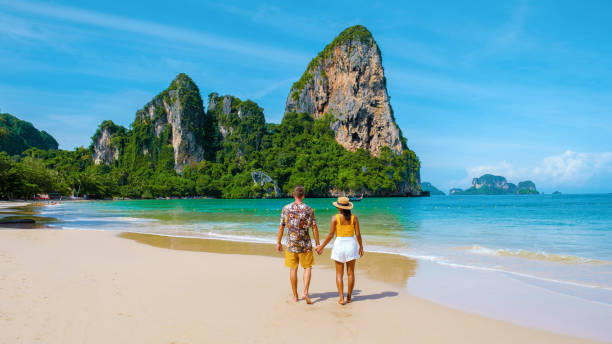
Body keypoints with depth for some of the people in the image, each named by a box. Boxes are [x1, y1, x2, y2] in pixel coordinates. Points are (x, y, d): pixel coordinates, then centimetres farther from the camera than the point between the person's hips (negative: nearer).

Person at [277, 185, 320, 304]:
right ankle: (305, 292, -6)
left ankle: (295, 295, 17)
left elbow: (281, 227, 2)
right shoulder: (308, 209, -6)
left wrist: (278, 242, 12)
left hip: (291, 244, 2)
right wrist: (317, 244, 1)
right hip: (305, 244, -2)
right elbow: (314, 228, -6)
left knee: (293, 269, 10)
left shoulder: (286, 208, -1)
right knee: (307, 267, 10)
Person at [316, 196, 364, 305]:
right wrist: (361, 247, 13)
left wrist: (322, 246, 1)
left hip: (339, 244, -2)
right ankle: (349, 297, 19)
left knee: (339, 274, 6)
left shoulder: (335, 218, -7)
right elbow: (358, 234, -2)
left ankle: (341, 298, 0)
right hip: (351, 244, 2)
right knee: (350, 273, 12)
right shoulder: (354, 218, -2)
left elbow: (331, 235, -9)